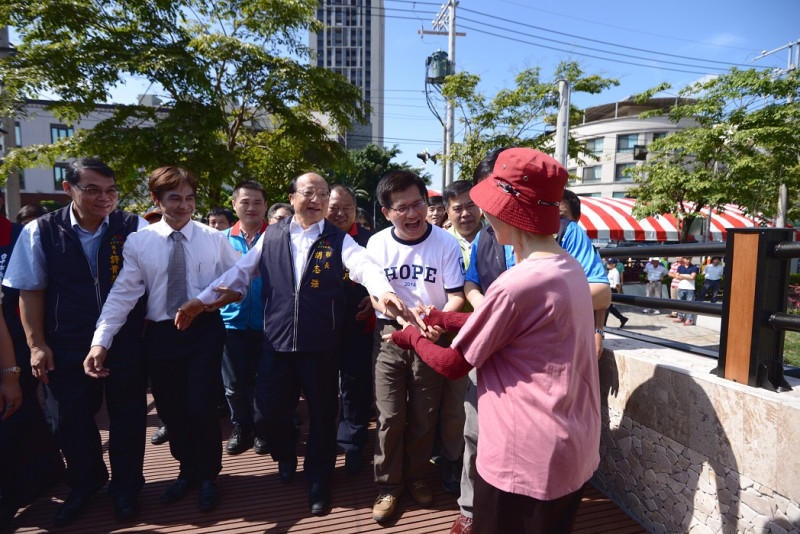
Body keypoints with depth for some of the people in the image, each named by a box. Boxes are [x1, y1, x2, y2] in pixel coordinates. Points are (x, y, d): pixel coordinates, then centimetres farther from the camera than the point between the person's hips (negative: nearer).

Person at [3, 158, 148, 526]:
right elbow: (31, 291, 1)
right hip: (68, 347, 1)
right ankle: (84, 485, 43)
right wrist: (37, 344, -2)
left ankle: (125, 487, 36)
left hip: (127, 343, -1)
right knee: (72, 420, 17)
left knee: (127, 418, 12)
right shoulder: (40, 232, -3)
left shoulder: (133, 228, -6)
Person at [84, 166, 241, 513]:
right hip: (160, 334, 2)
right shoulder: (138, 241, -2)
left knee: (200, 407, -2)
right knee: (170, 409, 12)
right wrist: (101, 342, -14)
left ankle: (207, 477, 24)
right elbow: (123, 293, -7)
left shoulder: (213, 238, -1)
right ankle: (187, 471, 38)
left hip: (204, 331, -1)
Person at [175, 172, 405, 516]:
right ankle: (286, 455, 45)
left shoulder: (339, 239, -2)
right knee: (267, 415, 9)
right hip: (277, 342, 2)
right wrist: (203, 301, 2)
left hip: (321, 345, -2)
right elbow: (240, 272, 9)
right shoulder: (271, 237, 5)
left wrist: (383, 291, -39)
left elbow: (364, 266, -19)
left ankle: (318, 480, 36)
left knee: (322, 414, 10)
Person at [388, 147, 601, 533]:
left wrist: (413, 336, 4)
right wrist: (444, 320, 10)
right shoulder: (571, 268, 1)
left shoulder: (515, 285, -26)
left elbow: (453, 365, -13)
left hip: (526, 460, -8)